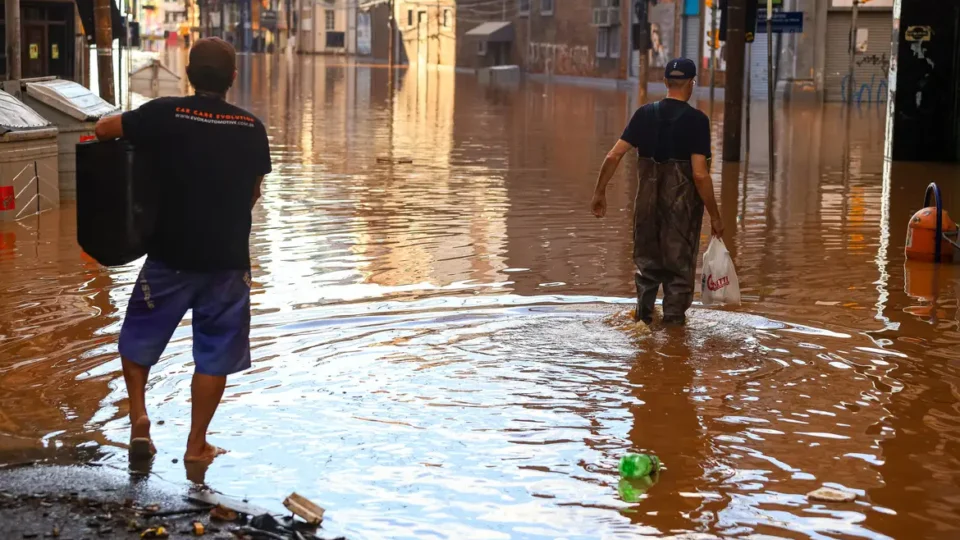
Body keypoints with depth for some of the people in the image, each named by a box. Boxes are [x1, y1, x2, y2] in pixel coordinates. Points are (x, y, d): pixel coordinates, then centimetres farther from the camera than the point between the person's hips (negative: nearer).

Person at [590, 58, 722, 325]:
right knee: (680, 264, 11)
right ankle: (674, 317, 15)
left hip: (648, 200, 4)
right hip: (683, 203, -3)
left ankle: (644, 312, 25)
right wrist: (715, 215, -9)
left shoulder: (645, 114, 0)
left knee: (647, 261, 21)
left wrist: (599, 192, 7)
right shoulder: (696, 120, -11)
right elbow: (700, 174, -17)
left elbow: (613, 156, -4)